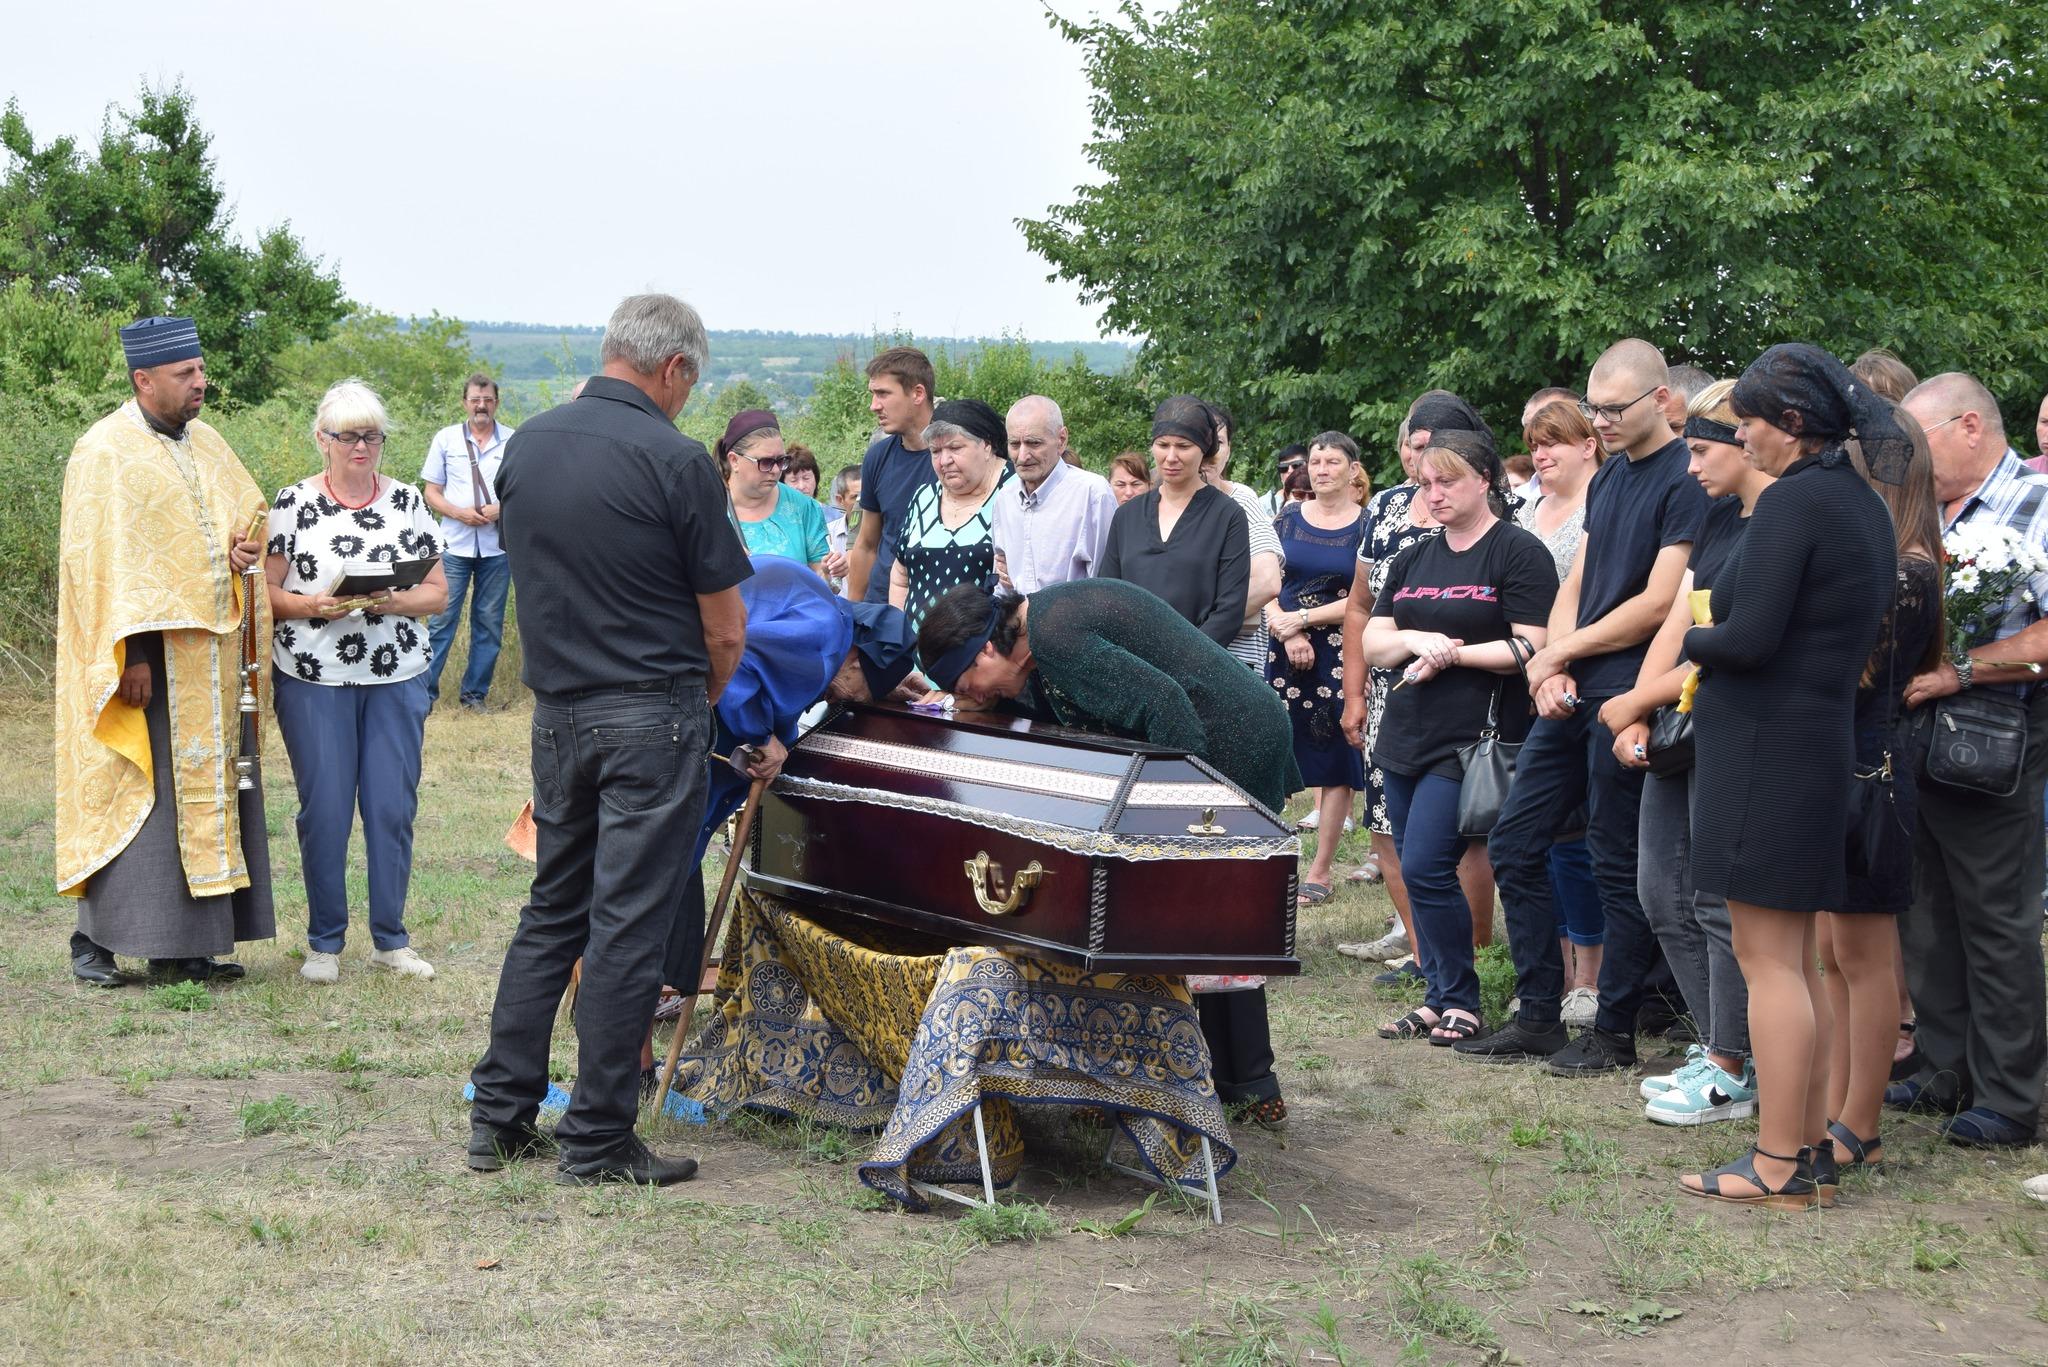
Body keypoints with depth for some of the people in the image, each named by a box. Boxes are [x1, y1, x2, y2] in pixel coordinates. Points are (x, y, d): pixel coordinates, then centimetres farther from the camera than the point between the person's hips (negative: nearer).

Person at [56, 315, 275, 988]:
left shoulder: (206, 442, 12)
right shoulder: (104, 452, -10)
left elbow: (248, 508, 24)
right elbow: (100, 560, -15)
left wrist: (243, 545, 0)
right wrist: (130, 653, -20)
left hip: (211, 654, 7)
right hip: (146, 654, -7)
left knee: (204, 791, 7)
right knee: (134, 792, -5)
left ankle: (185, 946, 13)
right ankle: (96, 939, 6)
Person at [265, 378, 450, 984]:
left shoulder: (408, 501, 8)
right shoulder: (292, 503, 2)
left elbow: (438, 592, 5)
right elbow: (265, 590, 1)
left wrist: (392, 601, -13)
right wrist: (312, 605, -17)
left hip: (398, 678, 2)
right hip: (313, 680, -2)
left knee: (393, 808, 1)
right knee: (324, 810, 0)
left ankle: (390, 939, 14)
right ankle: (324, 942, 13)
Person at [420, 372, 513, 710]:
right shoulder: (446, 439, 6)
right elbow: (431, 491, 7)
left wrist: (502, 508, -13)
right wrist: (459, 513, -11)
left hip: (497, 546, 1)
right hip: (455, 545, -1)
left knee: (489, 623, 5)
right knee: (443, 618, -4)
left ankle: (475, 693, 15)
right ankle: (424, 690, 2)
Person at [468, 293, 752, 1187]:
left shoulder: (526, 446, 6)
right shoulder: (673, 461, -14)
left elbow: (533, 579, 13)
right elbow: (725, 629, -10)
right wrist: (700, 704, 10)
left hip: (557, 711, 6)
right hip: (653, 720, -6)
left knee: (552, 911, 16)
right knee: (627, 927, 0)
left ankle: (499, 1115, 19)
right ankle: (597, 1140, 6)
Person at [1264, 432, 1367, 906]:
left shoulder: (1366, 525, 0)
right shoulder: (1289, 517, 9)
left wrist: (1302, 618, -12)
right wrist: (1288, 634, -10)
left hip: (1340, 653, -3)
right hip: (1285, 652, 3)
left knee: (1336, 762, 0)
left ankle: (1320, 870, 5)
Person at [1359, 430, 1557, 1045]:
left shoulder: (1518, 552, -4)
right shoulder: (1412, 561, 17)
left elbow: (1530, 649, -12)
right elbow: (1373, 642, 11)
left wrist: (1451, 655, -14)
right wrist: (1415, 640, -9)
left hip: (1474, 739, -7)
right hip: (1406, 736, 7)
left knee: (1426, 870, -12)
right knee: (1417, 874, 8)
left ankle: (1460, 1001, 2)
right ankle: (1438, 998, 18)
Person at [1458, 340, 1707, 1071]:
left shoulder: (1687, 482, -11)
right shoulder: (1608, 479, 16)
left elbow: (1657, 604, -16)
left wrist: (1560, 654, -8)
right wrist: (1551, 667, -3)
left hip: (1627, 697, -9)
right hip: (1571, 696, 9)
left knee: (1618, 865, 0)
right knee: (1514, 844, 9)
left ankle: (1615, 1032, 11)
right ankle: (1538, 1014, 18)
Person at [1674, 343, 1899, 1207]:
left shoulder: (1791, 501, -16)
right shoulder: (1865, 507, 13)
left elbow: (1750, 638, -22)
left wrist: (1690, 640, -1)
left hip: (1765, 749, -9)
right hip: (1825, 742, 9)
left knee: (1768, 961, -6)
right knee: (1799, 961, 15)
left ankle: (1777, 1169, -3)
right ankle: (1809, 1144, 21)